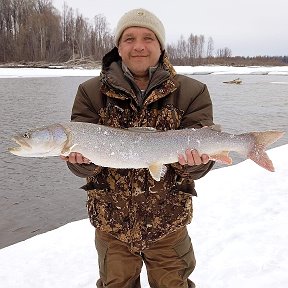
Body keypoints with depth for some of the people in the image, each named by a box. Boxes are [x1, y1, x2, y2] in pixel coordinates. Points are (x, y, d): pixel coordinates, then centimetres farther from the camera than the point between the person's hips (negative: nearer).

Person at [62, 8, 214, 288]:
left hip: (167, 224, 0)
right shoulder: (92, 92, -5)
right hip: (111, 223, 1)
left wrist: (192, 160, -32)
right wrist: (82, 157, -29)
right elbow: (84, 166, -8)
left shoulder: (191, 93, -7)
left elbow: (199, 161, -11)